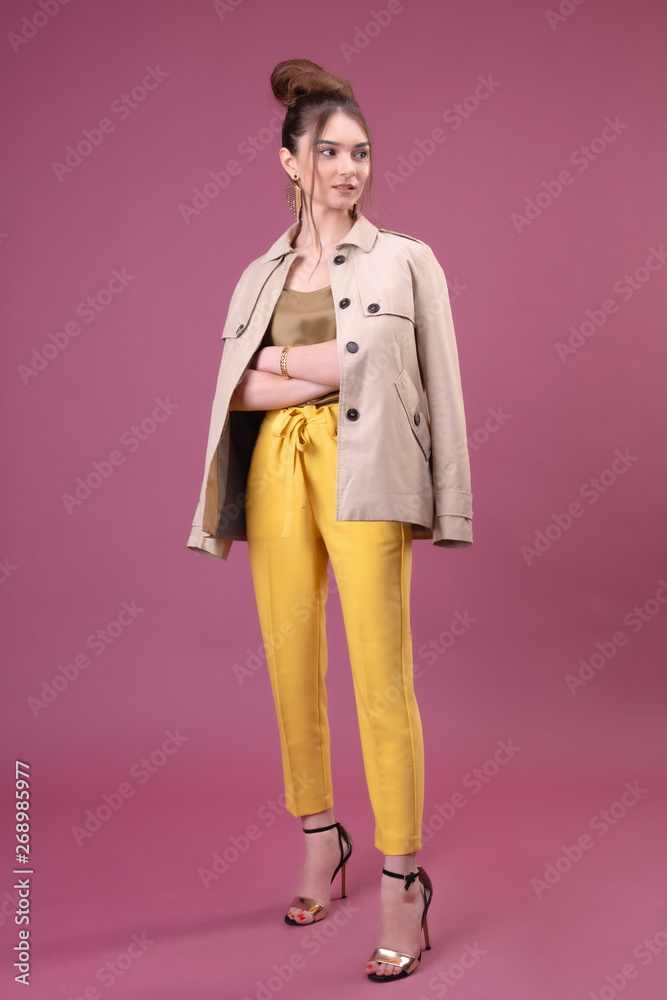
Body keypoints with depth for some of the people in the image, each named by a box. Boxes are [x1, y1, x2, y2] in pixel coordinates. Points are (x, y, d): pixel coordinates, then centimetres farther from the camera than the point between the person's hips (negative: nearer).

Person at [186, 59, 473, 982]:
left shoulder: (406, 261, 8)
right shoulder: (261, 275, 17)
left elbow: (436, 384, 0)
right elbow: (234, 391, 6)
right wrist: (324, 372, -9)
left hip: (364, 475, -4)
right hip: (277, 470, 4)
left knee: (382, 679, -9)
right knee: (291, 667, 8)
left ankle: (402, 883, 1)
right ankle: (319, 844, 27)